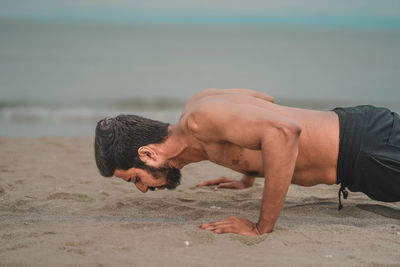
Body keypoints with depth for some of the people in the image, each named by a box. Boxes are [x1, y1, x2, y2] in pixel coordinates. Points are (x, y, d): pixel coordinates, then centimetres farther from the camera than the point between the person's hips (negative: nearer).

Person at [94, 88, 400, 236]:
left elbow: (284, 131, -44)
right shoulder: (200, 100, 4)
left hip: (368, 146, -9)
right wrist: (248, 178, 29)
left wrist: (262, 226, -36)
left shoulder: (201, 118, -27)